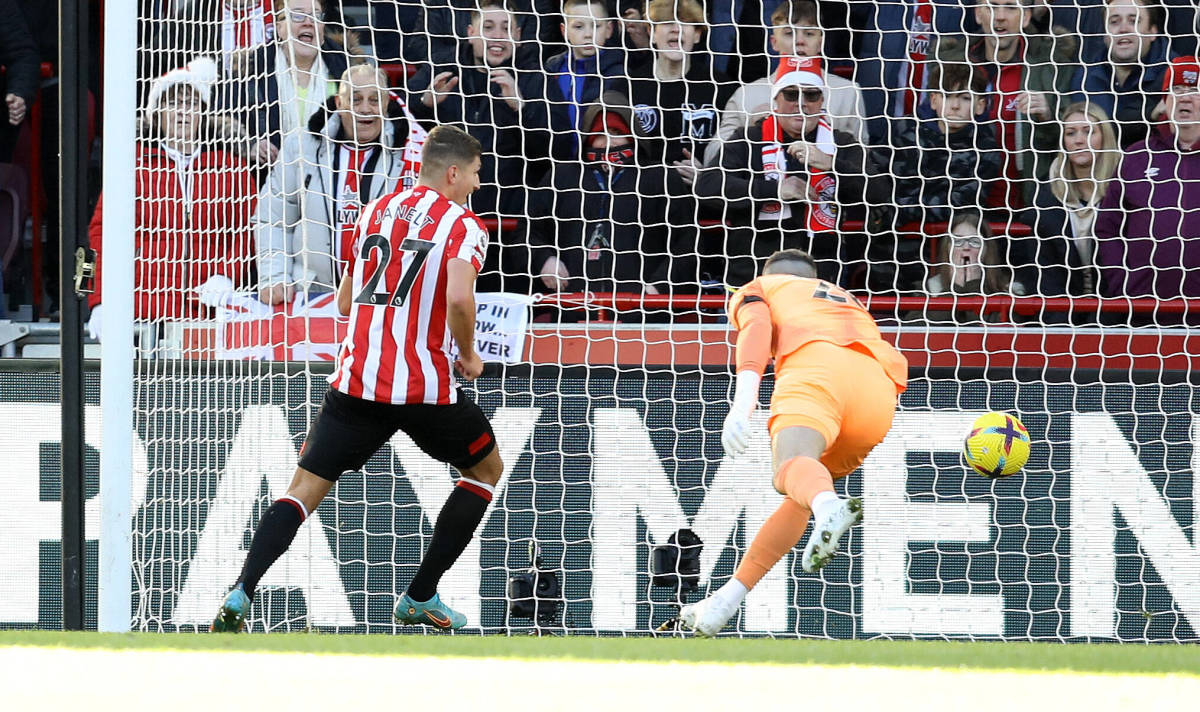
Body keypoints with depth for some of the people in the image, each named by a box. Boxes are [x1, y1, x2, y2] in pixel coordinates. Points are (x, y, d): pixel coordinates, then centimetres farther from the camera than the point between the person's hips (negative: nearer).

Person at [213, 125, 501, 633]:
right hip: (425, 384, -4)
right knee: (486, 470, 20)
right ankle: (419, 599, 18)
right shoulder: (463, 226, -3)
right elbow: (459, 298, -21)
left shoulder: (377, 211, 14)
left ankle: (240, 596, -17)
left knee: (306, 486, 4)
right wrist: (468, 356, -4)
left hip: (356, 378, 4)